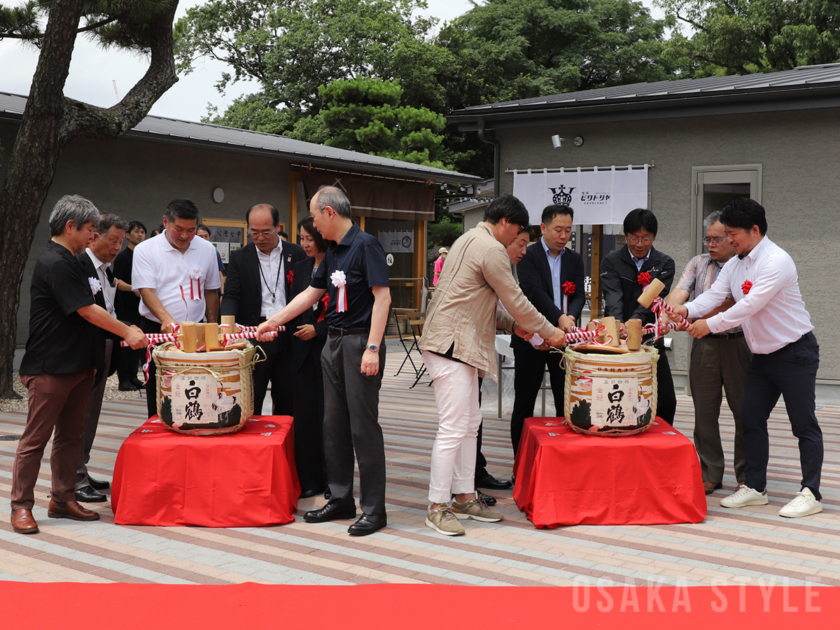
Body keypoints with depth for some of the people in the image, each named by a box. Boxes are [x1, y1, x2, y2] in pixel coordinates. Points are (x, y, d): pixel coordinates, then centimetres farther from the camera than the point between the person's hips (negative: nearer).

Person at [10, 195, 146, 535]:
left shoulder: (66, 261, 15)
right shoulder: (54, 263, -17)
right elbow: (88, 311, -17)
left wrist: (90, 360, 18)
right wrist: (127, 332, -7)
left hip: (76, 365, 10)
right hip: (50, 367, -10)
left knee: (70, 435, 12)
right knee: (36, 437, 0)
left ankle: (63, 499, 20)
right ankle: (21, 505, 8)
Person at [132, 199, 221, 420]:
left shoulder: (206, 250, 7)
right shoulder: (145, 250, -4)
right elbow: (146, 290, -13)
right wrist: (166, 318, -29)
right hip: (158, 331, -2)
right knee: (158, 394, 3)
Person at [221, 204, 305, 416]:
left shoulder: (296, 254, 6)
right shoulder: (239, 258, 6)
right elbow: (232, 295, -1)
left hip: (289, 335, 1)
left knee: (287, 400, 8)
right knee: (249, 401, 2)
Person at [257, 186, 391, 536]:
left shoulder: (366, 245, -11)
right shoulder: (333, 252, 15)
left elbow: (382, 297, -17)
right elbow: (312, 293, 23)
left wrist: (372, 348, -22)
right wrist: (273, 322, 23)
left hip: (360, 341, -9)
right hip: (333, 342, 9)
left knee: (363, 425, -5)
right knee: (334, 425, 11)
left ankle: (374, 510, 3)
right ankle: (341, 500, 22)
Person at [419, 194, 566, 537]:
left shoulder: (469, 240, 19)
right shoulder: (491, 249, -14)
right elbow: (514, 299, -10)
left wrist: (514, 324, 19)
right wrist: (549, 332, 1)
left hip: (460, 344, 11)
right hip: (451, 345, -11)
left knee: (469, 423, 15)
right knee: (453, 429, -8)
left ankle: (464, 498, 22)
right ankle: (437, 507, -1)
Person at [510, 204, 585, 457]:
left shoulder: (575, 259, 11)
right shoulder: (528, 256, -4)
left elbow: (579, 294, 1)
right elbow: (535, 291, -18)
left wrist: (571, 316, -21)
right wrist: (559, 318, -31)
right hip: (531, 339, -4)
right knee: (524, 402, 4)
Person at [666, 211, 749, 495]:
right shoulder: (698, 264, 10)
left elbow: (735, 302, -15)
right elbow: (680, 292, -4)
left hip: (738, 343, -3)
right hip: (705, 345, 3)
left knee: (744, 410, 4)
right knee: (704, 411, 6)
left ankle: (746, 474, 17)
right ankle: (710, 474, 17)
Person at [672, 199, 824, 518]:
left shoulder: (776, 261, -21)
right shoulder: (735, 264, 7)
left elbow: (751, 305, -27)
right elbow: (714, 294, -2)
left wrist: (711, 324, -24)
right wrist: (688, 309, -22)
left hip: (794, 354, -9)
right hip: (762, 356, 9)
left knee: (804, 424, -1)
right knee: (751, 420, 9)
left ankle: (810, 494, 6)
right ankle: (754, 488, 18)